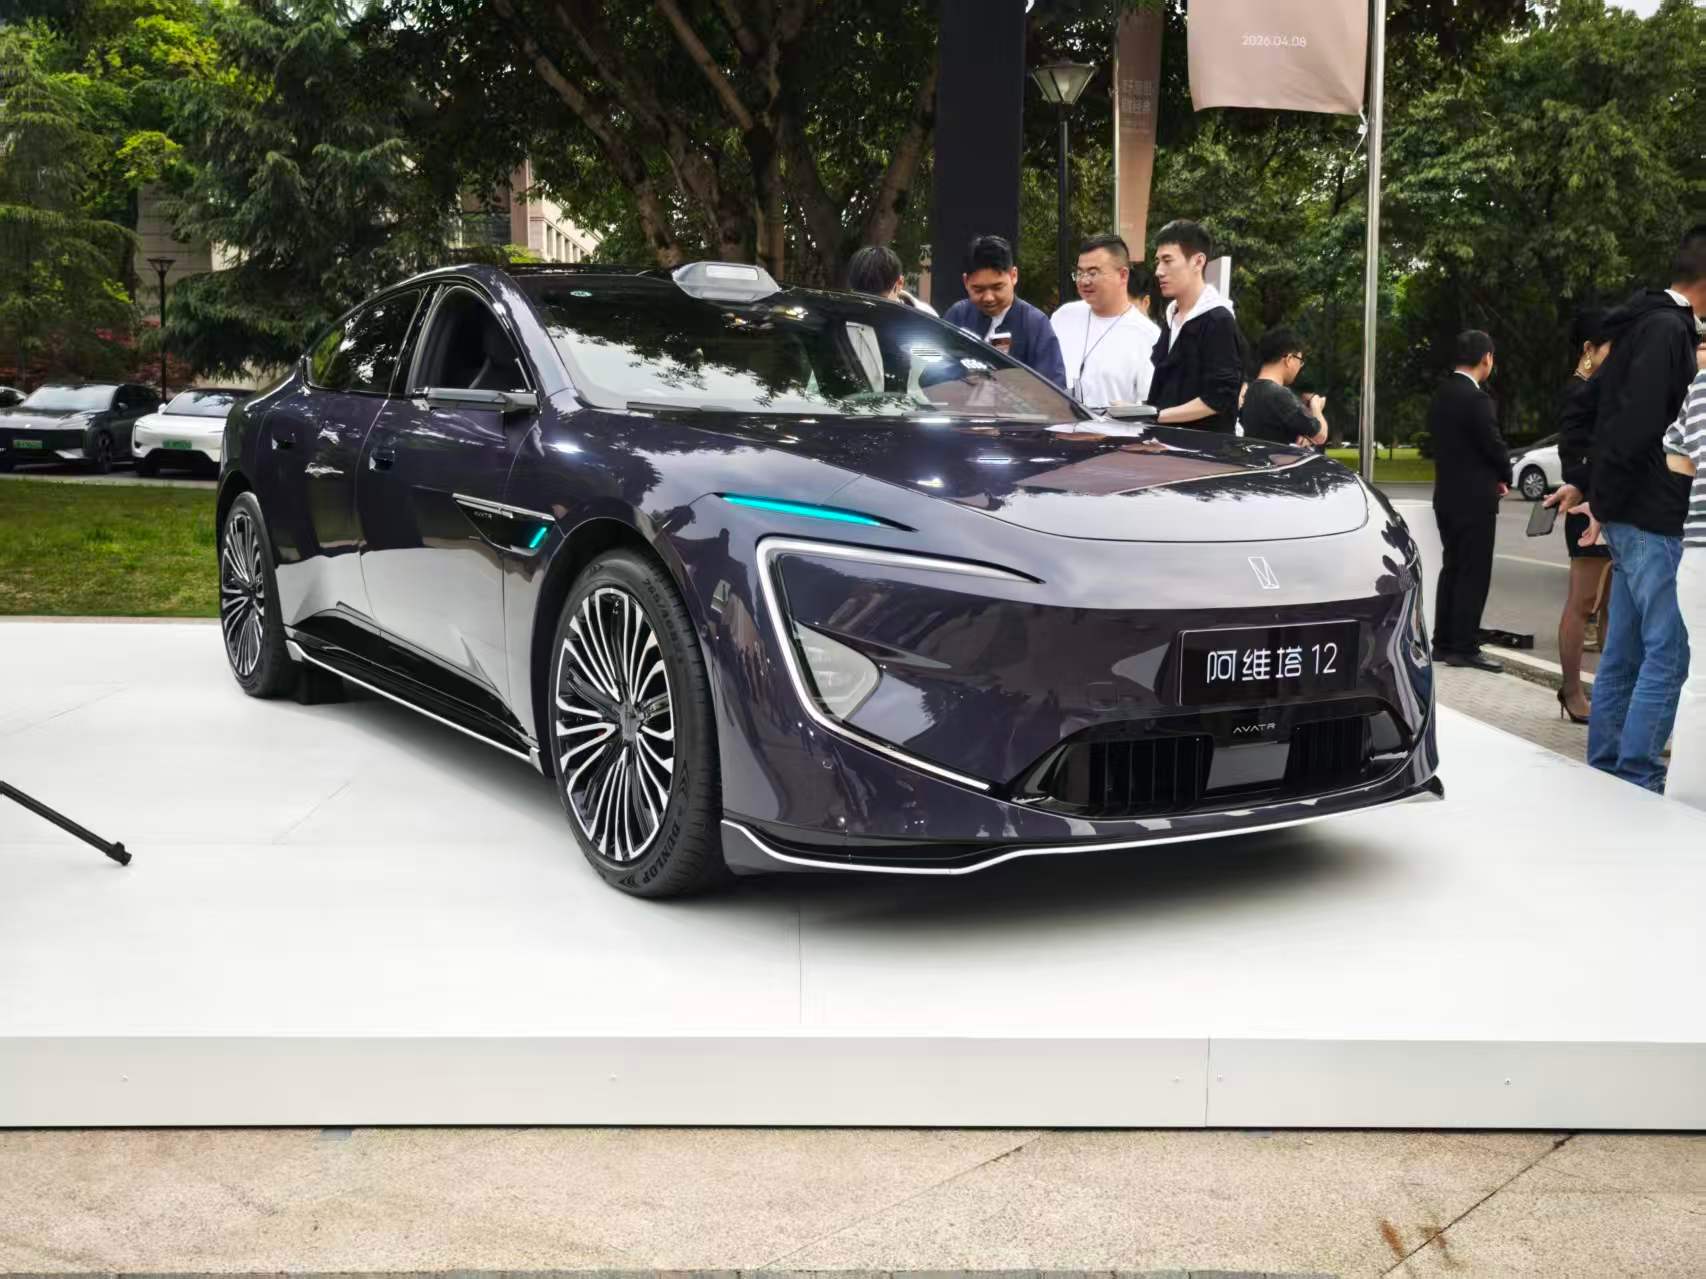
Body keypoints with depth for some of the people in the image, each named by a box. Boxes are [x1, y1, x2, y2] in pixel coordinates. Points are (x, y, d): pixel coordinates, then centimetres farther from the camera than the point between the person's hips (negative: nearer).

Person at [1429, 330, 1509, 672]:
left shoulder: (1441, 394, 9)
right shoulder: (1476, 398, -18)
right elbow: (1494, 445, -15)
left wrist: (1493, 476, 10)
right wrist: (1504, 478, 5)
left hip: (1447, 495, 8)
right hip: (1474, 498, -8)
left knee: (1452, 569, 13)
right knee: (1474, 574, -4)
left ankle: (1443, 642, 16)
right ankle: (1464, 647, -3)